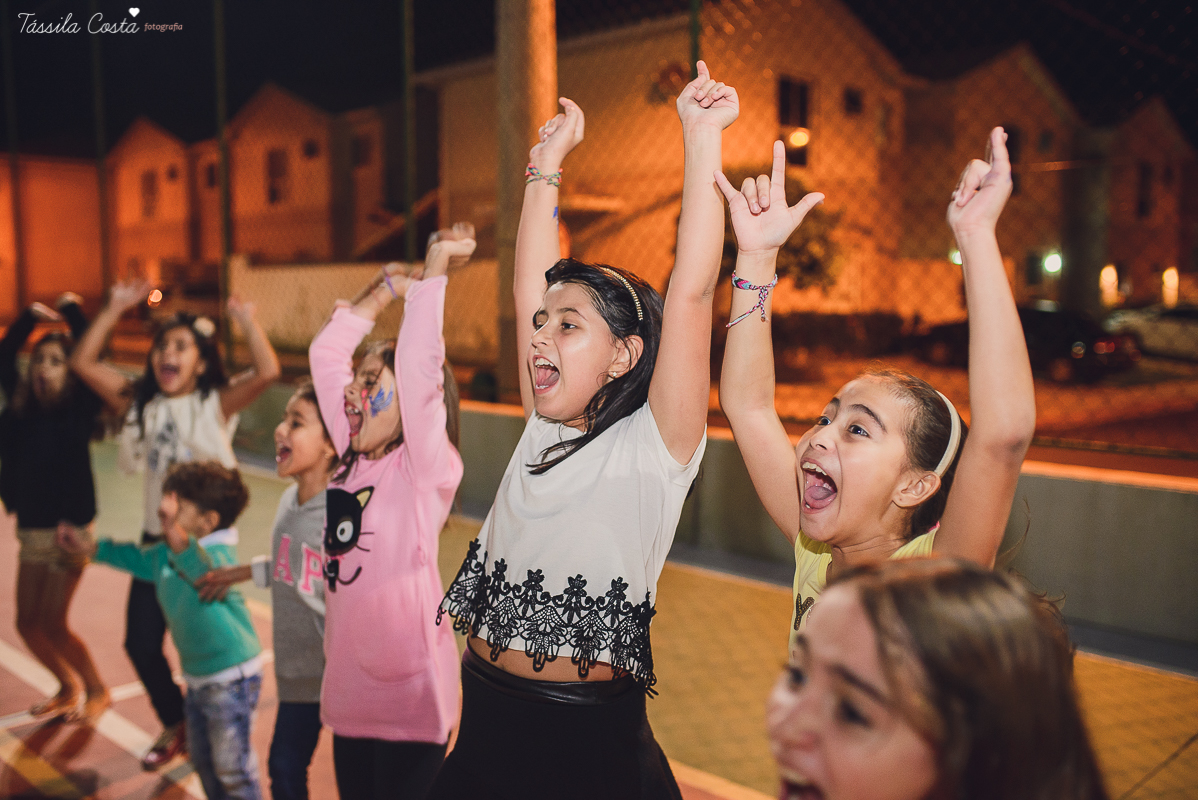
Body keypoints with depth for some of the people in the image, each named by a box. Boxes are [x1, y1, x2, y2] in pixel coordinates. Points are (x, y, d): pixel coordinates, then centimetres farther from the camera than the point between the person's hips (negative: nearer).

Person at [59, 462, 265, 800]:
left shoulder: (220, 553, -26)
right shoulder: (165, 553, 3)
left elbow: (202, 568, -48)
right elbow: (138, 558, 24)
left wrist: (175, 531, -65)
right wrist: (90, 548, 27)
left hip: (232, 677, -10)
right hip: (197, 677, 10)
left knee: (231, 765, -2)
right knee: (201, 756, 24)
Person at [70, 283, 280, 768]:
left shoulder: (215, 405, -10)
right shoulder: (141, 402, 3)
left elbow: (268, 371, -27)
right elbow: (82, 363, 0)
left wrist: (246, 320, -23)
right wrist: (116, 308, -3)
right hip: (155, 539, 5)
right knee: (140, 643, 12)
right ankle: (175, 726, 37)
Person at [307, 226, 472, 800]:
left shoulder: (427, 468, -11)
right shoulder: (352, 459, 6)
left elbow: (420, 363, -24)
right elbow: (326, 353, 9)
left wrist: (434, 269, -19)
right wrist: (386, 290, 9)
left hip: (408, 694, -6)